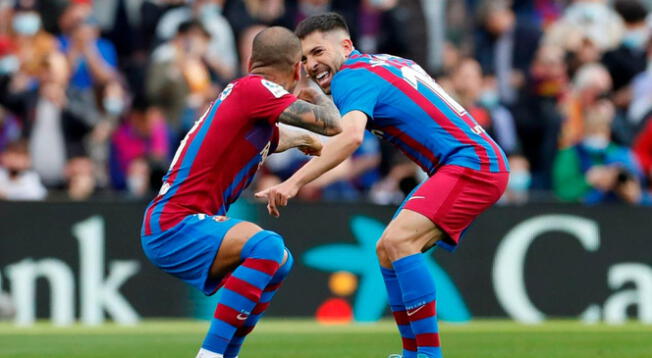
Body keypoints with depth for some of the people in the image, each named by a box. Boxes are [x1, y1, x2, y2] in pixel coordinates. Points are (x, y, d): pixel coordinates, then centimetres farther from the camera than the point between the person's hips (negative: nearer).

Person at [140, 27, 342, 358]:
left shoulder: (246, 91, 16)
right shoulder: (253, 89, -13)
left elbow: (271, 140, 42)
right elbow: (332, 125, -19)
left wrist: (303, 139, 62)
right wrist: (318, 96, 3)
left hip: (174, 226, 10)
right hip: (172, 227, -10)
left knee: (277, 261, 24)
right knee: (266, 246, -30)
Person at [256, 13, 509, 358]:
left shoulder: (352, 76, -11)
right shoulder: (382, 63, 17)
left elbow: (351, 136, -31)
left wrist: (294, 182, -35)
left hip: (472, 162, -11)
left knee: (399, 240, -24)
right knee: (387, 249, 12)